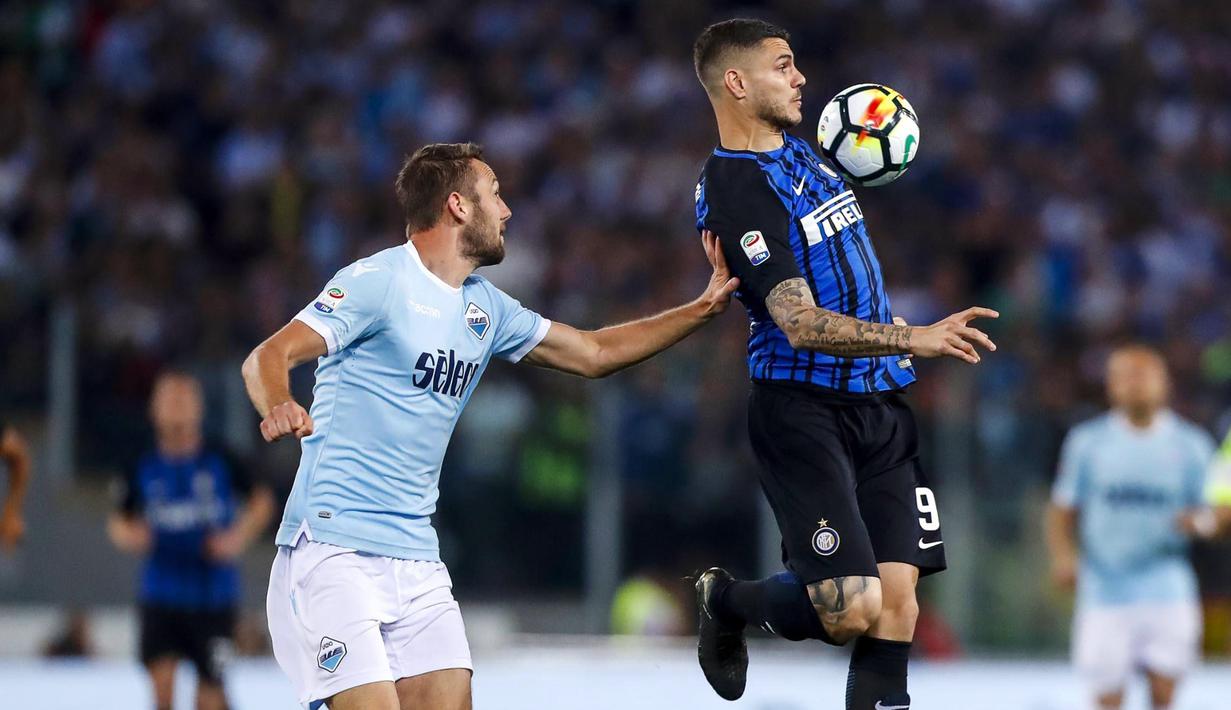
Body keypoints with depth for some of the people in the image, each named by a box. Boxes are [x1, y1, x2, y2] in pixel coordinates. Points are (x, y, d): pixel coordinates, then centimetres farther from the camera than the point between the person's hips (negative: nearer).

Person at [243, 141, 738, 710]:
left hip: (417, 559, 8)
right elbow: (269, 356, -18)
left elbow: (593, 353, 26)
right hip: (333, 548, -8)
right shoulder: (377, 281, -9)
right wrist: (278, 407, -41)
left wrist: (705, 307, 21)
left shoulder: (484, 307, 15)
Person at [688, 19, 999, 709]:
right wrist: (915, 339, -31)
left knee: (897, 597, -2)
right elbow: (802, 324, -24)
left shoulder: (802, 154, 13)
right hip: (804, 410, -8)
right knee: (851, 610, -13)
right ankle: (725, 601, 17)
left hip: (879, 401, 8)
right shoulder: (733, 188, -15)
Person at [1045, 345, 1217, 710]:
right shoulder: (1088, 443, 5)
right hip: (1104, 593, 0)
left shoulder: (1191, 445, 5)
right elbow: (1061, 512, 8)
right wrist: (1063, 554, -12)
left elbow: (1214, 512, 9)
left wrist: (1200, 522, -15)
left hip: (1167, 591, 0)